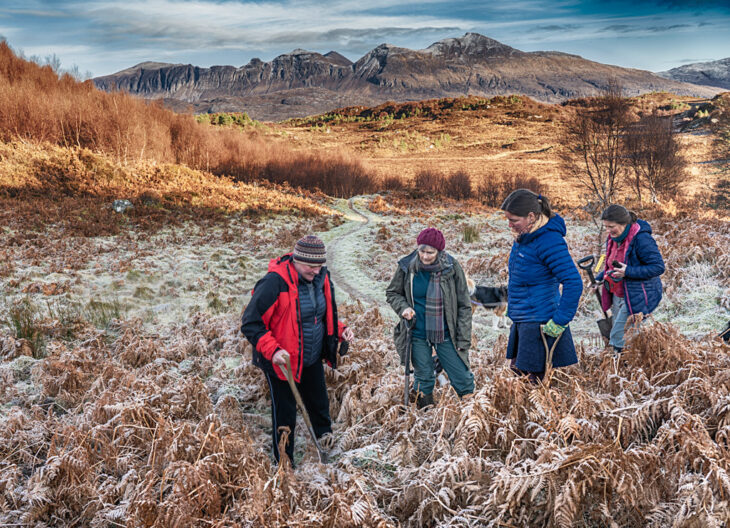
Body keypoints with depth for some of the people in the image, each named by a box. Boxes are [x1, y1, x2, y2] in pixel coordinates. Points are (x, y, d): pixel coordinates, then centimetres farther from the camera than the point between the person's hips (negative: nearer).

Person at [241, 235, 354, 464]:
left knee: (319, 405, 21)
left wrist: (339, 330, -1)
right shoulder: (275, 282, -24)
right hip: (282, 362, -6)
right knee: (285, 414, 6)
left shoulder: (321, 278, -1)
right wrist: (272, 350, -33)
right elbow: (250, 323, -22)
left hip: (312, 360, 6)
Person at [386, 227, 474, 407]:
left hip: (446, 334, -1)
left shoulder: (451, 268, -10)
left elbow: (464, 306, -4)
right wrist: (403, 307, -12)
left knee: (463, 378, 1)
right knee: (423, 379, 11)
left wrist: (464, 339, -7)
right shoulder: (407, 267, -7)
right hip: (418, 334, 1)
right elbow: (392, 293, 9)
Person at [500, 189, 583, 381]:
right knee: (517, 370, 16)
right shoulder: (523, 237, 7)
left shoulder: (549, 241, -21)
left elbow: (574, 283, -23)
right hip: (522, 321, 9)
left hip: (539, 324, -9)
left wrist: (560, 321, -22)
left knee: (533, 379, -3)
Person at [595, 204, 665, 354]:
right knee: (616, 341, 17)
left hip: (636, 299, -9)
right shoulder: (614, 238, 5)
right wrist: (600, 278, 6)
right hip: (618, 295, 9)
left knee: (619, 342, -9)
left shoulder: (641, 238, -22)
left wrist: (628, 272, -28)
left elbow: (658, 267, -21)